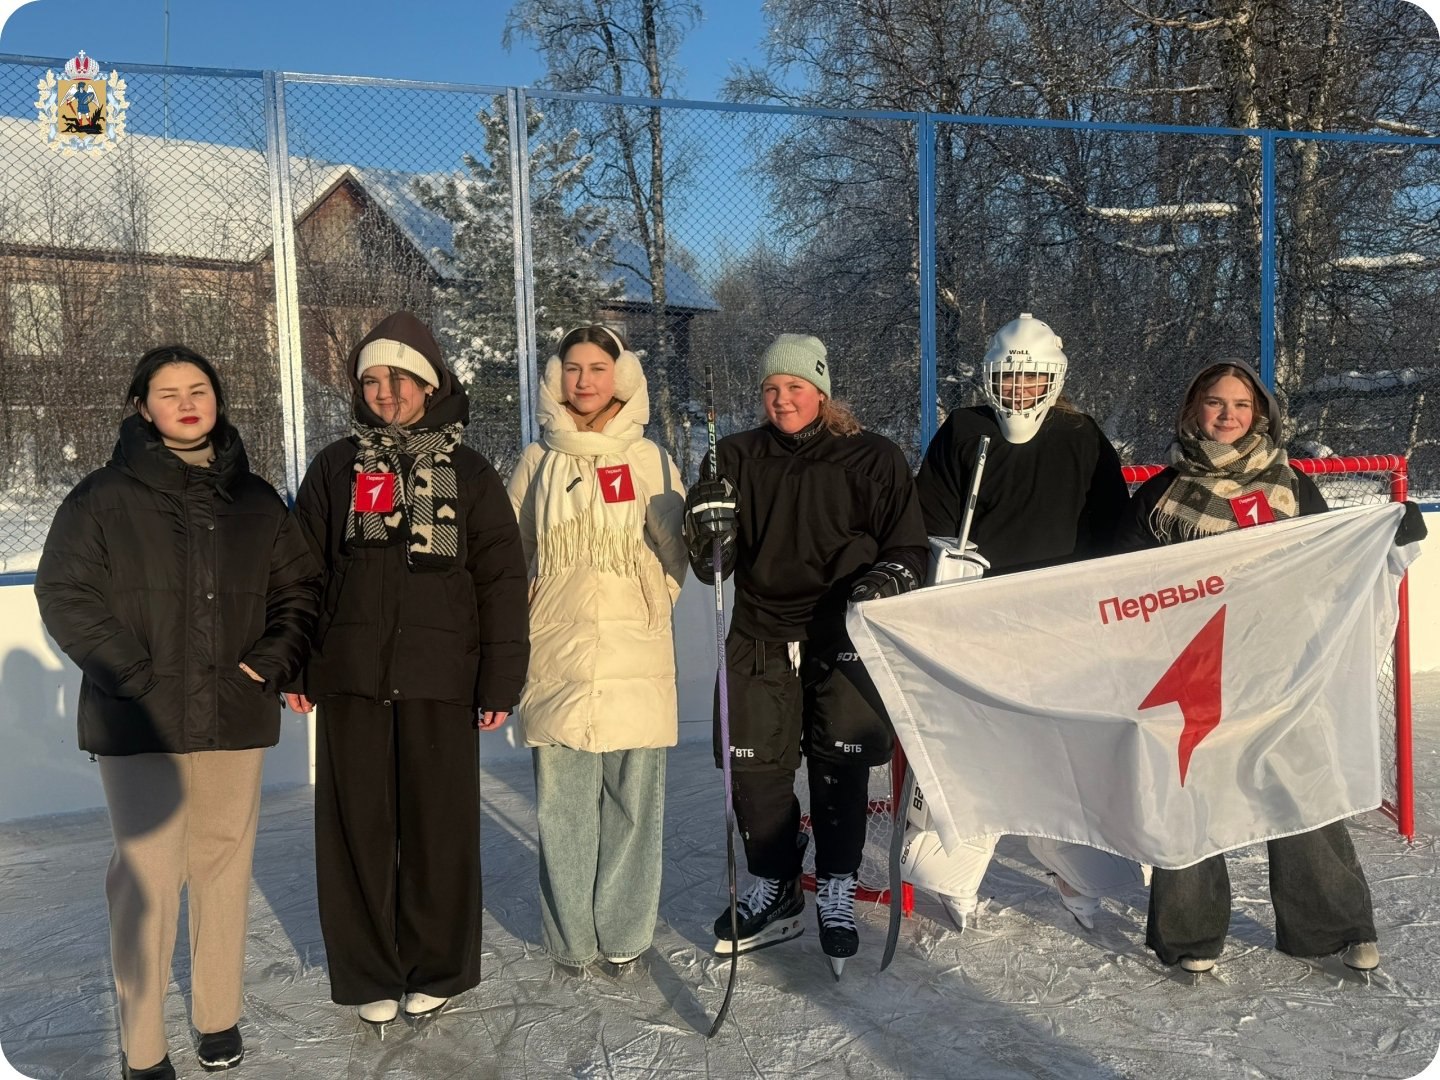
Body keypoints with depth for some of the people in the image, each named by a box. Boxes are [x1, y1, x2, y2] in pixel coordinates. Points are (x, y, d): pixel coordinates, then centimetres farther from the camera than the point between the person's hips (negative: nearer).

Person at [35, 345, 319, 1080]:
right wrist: (132, 675, -12)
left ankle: (219, 1016, 24)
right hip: (141, 723, -3)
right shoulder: (104, 496, 0)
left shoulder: (255, 500, 11)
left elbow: (299, 587, 13)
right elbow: (64, 593, -4)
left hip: (236, 717, 3)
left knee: (224, 864, 10)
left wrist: (272, 661, -2)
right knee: (148, 875, -4)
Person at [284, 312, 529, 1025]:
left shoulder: (468, 473, 6)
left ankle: (438, 969, 21)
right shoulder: (336, 467, 10)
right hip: (349, 677, 1)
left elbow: (501, 580, 3)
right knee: (357, 827, 6)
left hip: (439, 679, -1)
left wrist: (501, 681, -2)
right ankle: (369, 974, 22)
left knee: (439, 827, 4)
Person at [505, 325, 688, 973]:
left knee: (632, 797, 2)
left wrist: (651, 606, 3)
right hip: (557, 654, 1)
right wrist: (516, 626, 6)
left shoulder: (650, 460, 6)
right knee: (562, 802, 4)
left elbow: (673, 550, 13)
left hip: (635, 656, 0)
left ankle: (624, 934, 16)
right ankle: (570, 937, 18)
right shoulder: (538, 461, 9)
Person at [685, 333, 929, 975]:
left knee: (838, 765, 1)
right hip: (760, 637, 2)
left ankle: (836, 891, 21)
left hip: (843, 635, -2)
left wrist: (884, 579, -16)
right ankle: (774, 889, 22)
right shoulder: (739, 458, 6)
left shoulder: (872, 460, 0)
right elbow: (712, 565, 3)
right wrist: (708, 527, -18)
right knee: (752, 765, 3)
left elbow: (909, 546, 4)